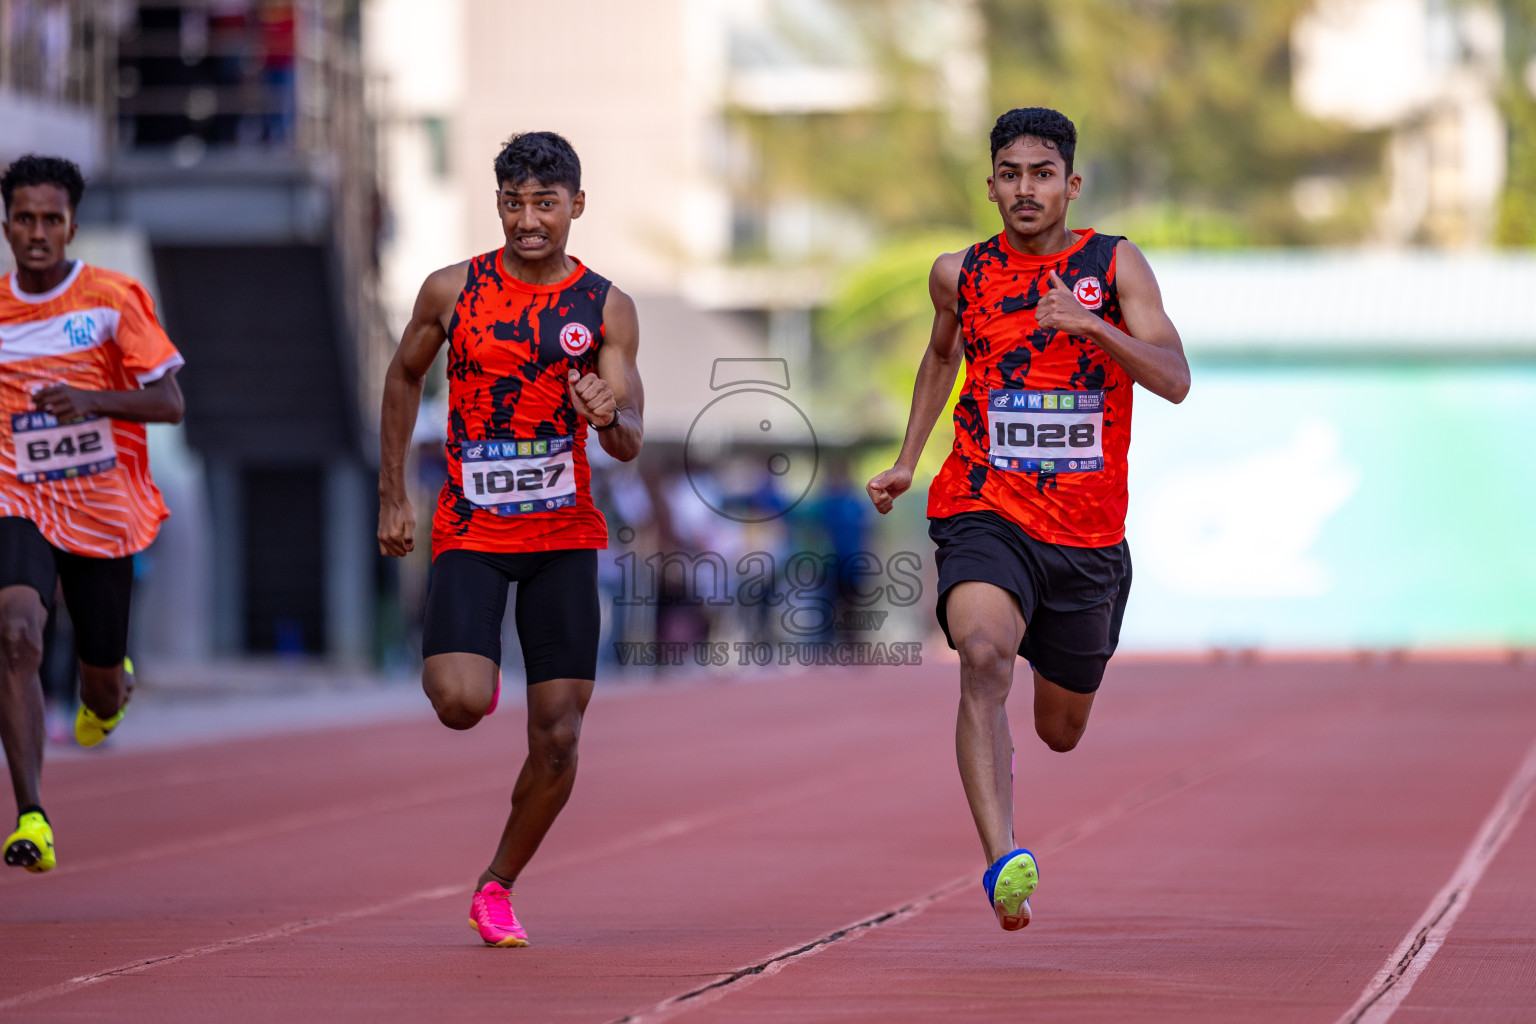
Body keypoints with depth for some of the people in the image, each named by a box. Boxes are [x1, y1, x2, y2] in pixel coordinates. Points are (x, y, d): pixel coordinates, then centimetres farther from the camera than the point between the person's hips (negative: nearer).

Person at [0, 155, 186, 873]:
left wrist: (91, 400, -24)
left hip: (106, 512, -1)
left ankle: (111, 689, 53)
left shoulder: (115, 300, -6)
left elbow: (169, 404, -9)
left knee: (101, 689, 10)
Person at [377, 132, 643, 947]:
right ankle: (459, 663, 18)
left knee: (558, 736, -2)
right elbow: (404, 378, 13)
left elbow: (629, 445, -6)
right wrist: (392, 497, 10)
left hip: (565, 535, 1)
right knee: (461, 705, -21)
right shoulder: (453, 291, -3)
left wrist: (609, 418, -30)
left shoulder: (606, 309, -2)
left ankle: (497, 887, 20)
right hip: (470, 532, -1)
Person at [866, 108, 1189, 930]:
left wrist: (1092, 325, -27)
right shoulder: (961, 274, 4)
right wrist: (906, 462, 20)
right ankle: (1002, 862, -41)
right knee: (983, 656, -32)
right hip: (984, 515, -1)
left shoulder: (1114, 267, -2)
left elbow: (1174, 380, -12)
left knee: (1061, 732, 17)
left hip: (1086, 534, 1)